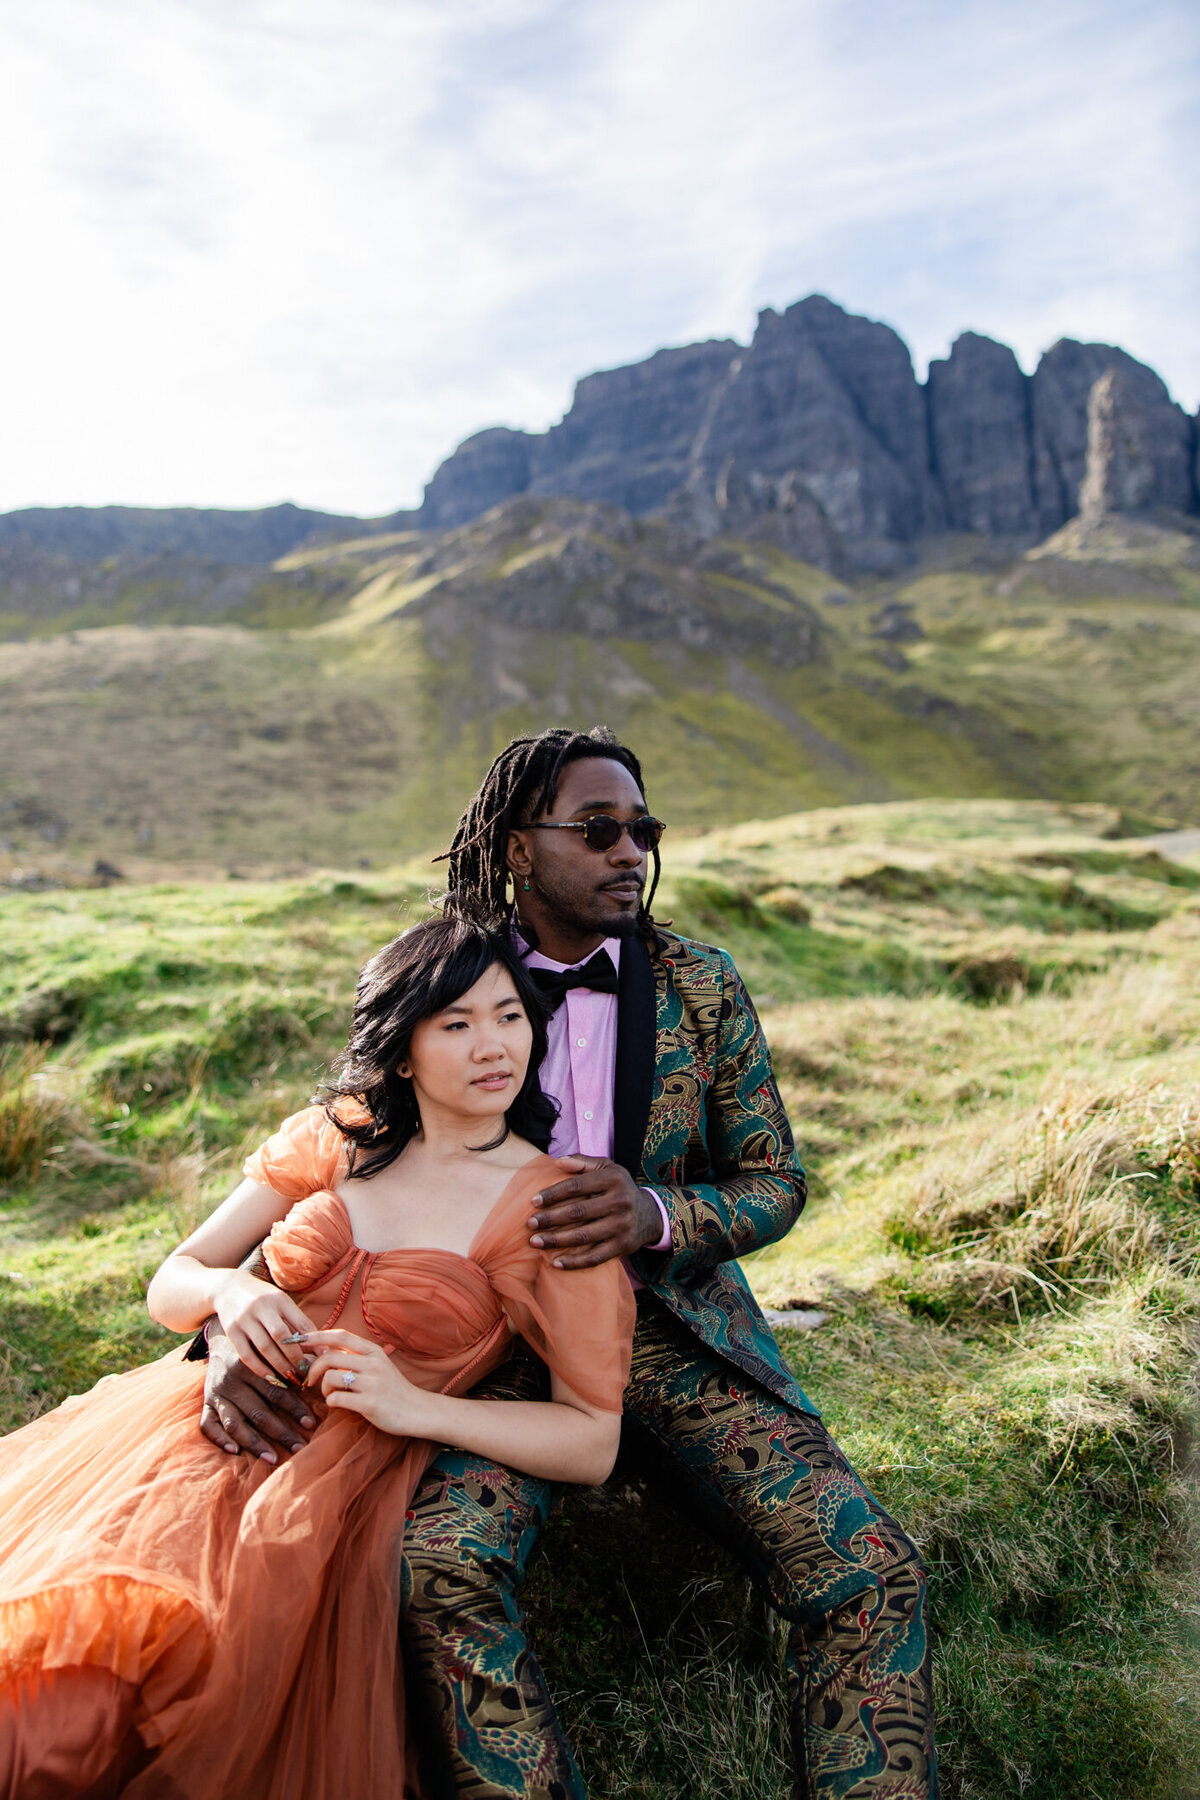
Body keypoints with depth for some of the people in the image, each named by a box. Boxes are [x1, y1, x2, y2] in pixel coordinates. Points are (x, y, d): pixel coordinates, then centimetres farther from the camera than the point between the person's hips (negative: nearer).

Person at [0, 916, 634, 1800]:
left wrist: (417, 1407, -17)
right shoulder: (337, 1138, 8)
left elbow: (595, 1443, -6)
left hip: (346, 1481, -4)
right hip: (211, 1419, 4)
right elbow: (170, 1285, 11)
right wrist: (228, 1290, -13)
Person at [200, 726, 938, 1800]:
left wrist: (658, 1216, -19)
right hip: (502, 1340, -1)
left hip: (677, 1332, 1)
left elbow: (775, 1181, 4)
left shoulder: (701, 984, 2)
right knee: (439, 1567, -29)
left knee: (873, 1572, -18)